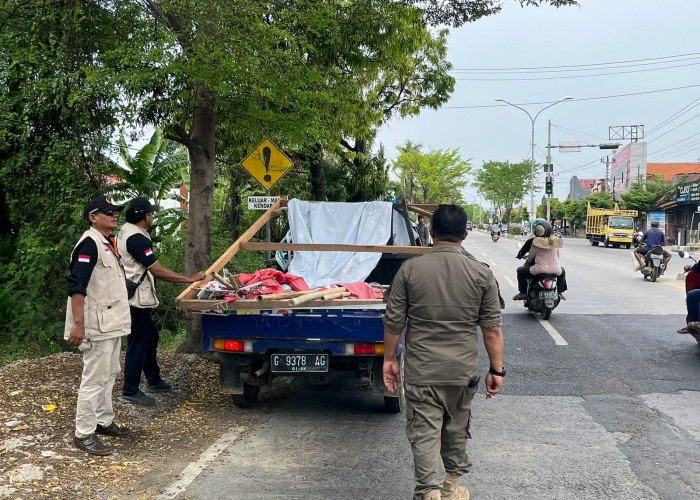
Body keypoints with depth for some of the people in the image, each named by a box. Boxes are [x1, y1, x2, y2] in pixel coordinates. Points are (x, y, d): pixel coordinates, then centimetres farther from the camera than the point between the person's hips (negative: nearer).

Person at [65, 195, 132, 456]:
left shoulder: (108, 243, 15)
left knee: (109, 375, 18)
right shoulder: (89, 243, -16)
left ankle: (104, 421, 30)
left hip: (112, 324, 10)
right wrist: (78, 324, -28)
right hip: (97, 326, -10)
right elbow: (76, 286, -23)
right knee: (94, 379, -7)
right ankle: (83, 434, 0)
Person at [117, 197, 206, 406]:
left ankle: (153, 380, 34)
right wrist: (190, 279, -20)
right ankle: (130, 392, 4)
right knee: (138, 344, -4)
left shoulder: (125, 231, 12)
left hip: (135, 299, 11)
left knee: (150, 336, 21)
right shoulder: (137, 239, -21)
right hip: (136, 300, -11)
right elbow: (157, 270, -23)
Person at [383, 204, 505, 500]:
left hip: (420, 371, -2)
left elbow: (393, 322, -2)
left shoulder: (410, 270, -7)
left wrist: (389, 359, 10)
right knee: (456, 431, 20)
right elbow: (492, 329, -3)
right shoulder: (481, 274, -6)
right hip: (463, 372, 2)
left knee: (424, 433, 3)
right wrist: (496, 370, 6)